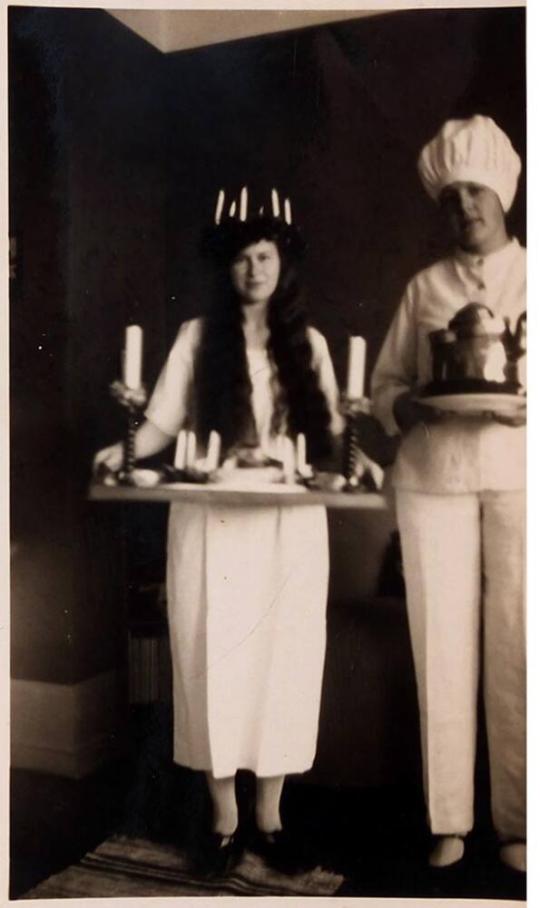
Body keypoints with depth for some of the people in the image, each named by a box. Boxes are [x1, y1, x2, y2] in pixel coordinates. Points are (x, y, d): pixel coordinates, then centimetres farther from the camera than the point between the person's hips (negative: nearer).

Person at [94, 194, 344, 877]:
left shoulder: (307, 342, 10)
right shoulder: (198, 337, 5)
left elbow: (328, 427, 9)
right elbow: (165, 421, 0)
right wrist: (127, 449, -18)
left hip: (290, 522, 2)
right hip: (213, 520, -1)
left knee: (283, 658, 5)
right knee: (216, 659, 3)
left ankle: (270, 815, 21)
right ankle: (224, 819, 19)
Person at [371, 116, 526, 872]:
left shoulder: (528, 274, 11)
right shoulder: (424, 286, 15)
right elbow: (385, 382, 11)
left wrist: (524, 403, -13)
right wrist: (410, 407, -10)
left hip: (518, 475, -1)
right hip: (432, 475, 1)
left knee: (515, 647, -2)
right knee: (442, 646, 1)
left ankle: (517, 819, 12)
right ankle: (449, 819, 12)